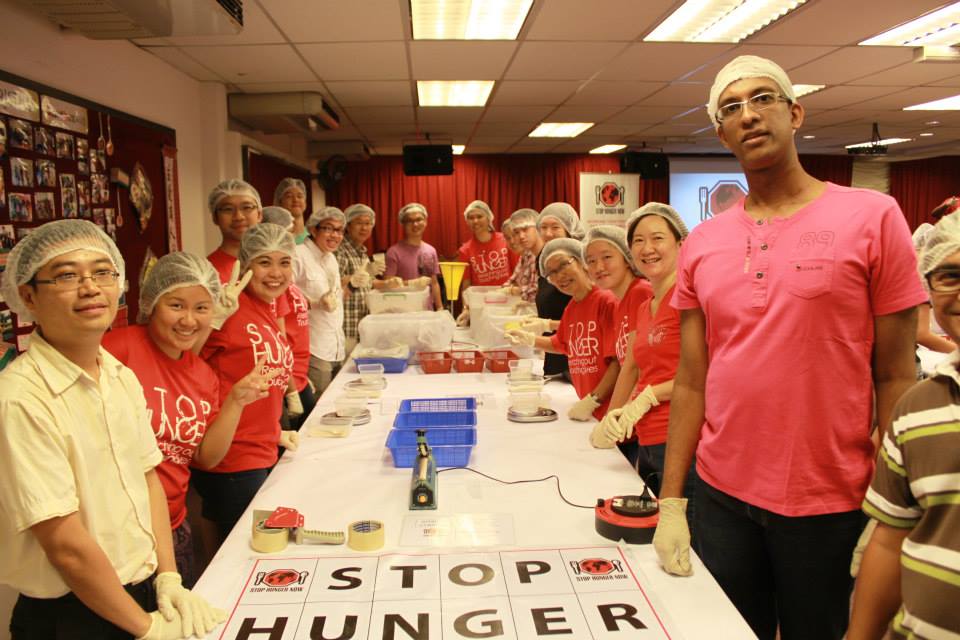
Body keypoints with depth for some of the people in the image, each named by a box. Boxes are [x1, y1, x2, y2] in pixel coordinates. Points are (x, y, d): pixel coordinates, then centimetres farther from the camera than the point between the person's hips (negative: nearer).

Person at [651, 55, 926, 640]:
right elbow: (691, 383, 4)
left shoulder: (872, 218, -6)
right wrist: (670, 503, 1)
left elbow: (895, 377, -6)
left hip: (830, 506, -2)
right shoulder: (701, 244, 3)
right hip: (721, 496, 3)